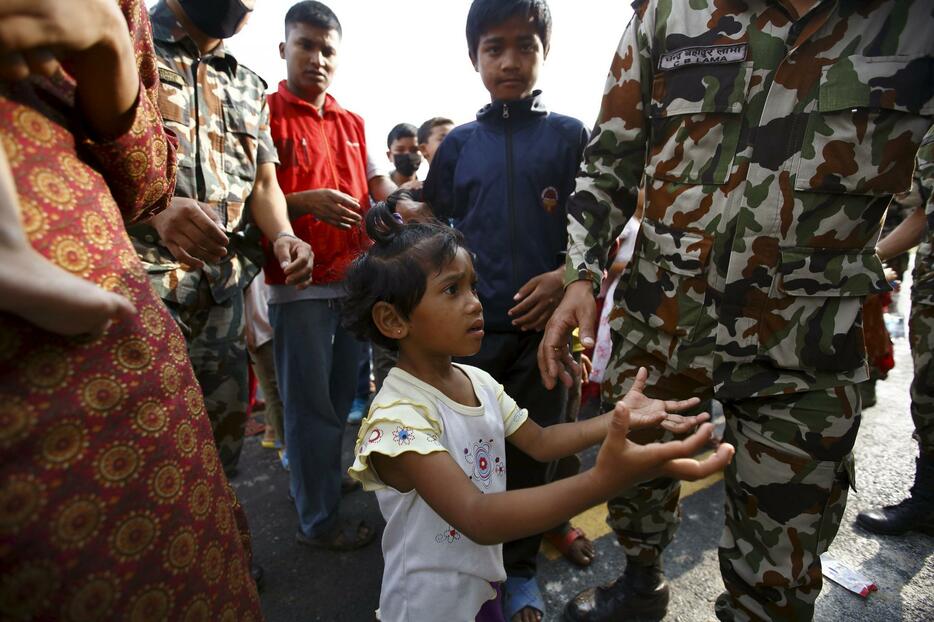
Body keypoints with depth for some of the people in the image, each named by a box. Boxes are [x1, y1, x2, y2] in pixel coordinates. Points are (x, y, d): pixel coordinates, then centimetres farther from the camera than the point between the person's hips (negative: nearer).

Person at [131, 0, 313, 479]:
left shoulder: (250, 87, 20)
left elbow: (264, 182, 13)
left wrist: (283, 236, -7)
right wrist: (155, 207, -23)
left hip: (225, 292, 5)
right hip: (137, 281, -4)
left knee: (222, 444, 12)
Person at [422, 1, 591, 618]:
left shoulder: (569, 135, 4)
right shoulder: (458, 144, 9)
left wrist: (568, 276, -15)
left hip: (544, 325, -1)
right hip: (472, 330, 1)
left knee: (533, 454, 11)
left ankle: (522, 569, 34)